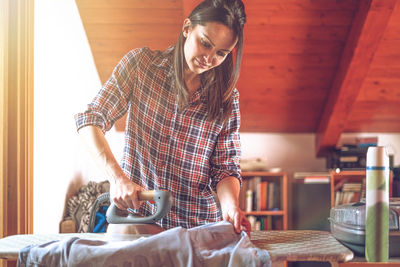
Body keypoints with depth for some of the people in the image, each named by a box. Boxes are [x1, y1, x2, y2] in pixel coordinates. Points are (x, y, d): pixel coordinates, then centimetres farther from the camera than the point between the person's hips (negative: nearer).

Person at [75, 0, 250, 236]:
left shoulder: (227, 98, 4)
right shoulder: (141, 62, -1)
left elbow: (226, 167, 3)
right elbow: (91, 120, -6)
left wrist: (230, 205, -19)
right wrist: (117, 176, -20)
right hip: (136, 214, -2)